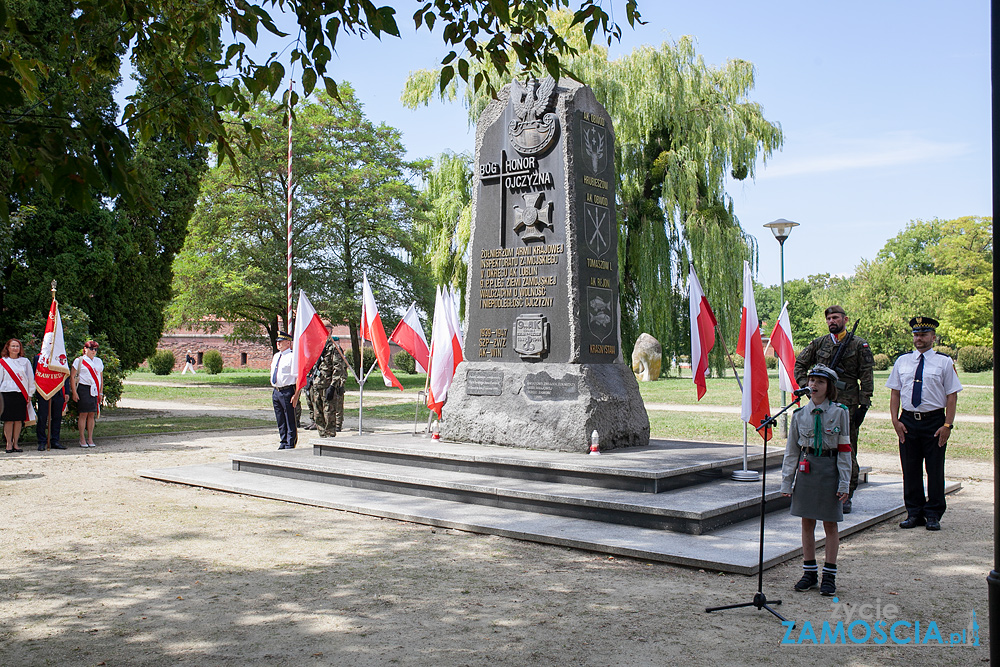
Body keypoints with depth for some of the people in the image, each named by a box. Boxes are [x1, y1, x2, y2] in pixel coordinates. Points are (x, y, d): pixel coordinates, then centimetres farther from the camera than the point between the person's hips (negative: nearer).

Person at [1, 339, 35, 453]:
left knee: (19, 420, 2)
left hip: (21, 393, 1)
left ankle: (15, 444, 11)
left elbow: (30, 378, 10)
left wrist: (30, 393, 6)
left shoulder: (25, 362, 9)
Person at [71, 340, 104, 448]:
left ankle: (90, 439, 11)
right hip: (83, 389, -4)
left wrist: (101, 393, 12)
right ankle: (82, 439, 5)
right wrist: (74, 392, -8)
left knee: (92, 414, 4)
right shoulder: (79, 361, 0)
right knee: (83, 414, -4)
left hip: (95, 390, 4)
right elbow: (72, 377, -2)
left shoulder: (99, 361, 15)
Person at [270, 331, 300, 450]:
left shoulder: (292, 357, -11)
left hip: (287, 391, -8)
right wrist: (275, 389, 18)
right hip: (276, 391, 8)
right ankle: (283, 442, 26)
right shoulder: (276, 356, 15)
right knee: (280, 421, 15)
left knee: (290, 421, -1)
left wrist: (296, 395, -19)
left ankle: (290, 445, 6)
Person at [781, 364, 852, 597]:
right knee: (807, 523, 8)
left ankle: (829, 575, 16)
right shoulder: (800, 414, 3)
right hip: (806, 469, 3)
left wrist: (844, 483, -8)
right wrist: (787, 481, 4)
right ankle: (810, 572, 20)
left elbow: (844, 450, -3)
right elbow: (791, 450, 7)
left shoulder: (839, 412, -4)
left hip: (830, 468, -3)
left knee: (830, 524, 5)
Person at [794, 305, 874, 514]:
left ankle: (847, 496, 11)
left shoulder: (859, 345, 2)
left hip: (848, 406, -3)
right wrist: (805, 386, 3)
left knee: (848, 451, 2)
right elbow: (799, 364, 17)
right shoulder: (819, 343, 9)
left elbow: (867, 377, 1)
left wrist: (864, 405, -6)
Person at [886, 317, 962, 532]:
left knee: (935, 469, 3)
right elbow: (895, 392, 10)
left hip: (934, 421, -2)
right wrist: (895, 420, -1)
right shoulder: (902, 361, 9)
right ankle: (914, 513, 17)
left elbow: (952, 395, -2)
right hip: (908, 421, 2)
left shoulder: (944, 362, 1)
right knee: (910, 469, 6)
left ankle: (933, 515, 14)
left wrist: (948, 425, -10)